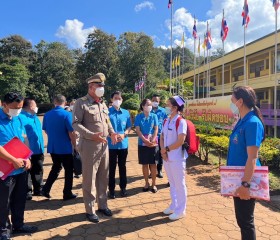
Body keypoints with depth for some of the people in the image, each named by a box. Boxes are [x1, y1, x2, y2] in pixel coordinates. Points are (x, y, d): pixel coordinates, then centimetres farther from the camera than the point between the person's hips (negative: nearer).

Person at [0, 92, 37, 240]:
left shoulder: (18, 119, 6)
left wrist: (27, 159, -2)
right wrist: (14, 160, -20)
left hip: (21, 168, 6)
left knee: (20, 199, 18)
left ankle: (18, 225, 36)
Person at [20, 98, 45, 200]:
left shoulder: (35, 117, 13)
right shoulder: (21, 117, -15)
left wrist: (41, 147, 18)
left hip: (38, 150, 8)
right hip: (28, 150, -8)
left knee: (38, 171, 16)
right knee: (27, 172, 4)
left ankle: (38, 189, 29)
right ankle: (27, 191, 17)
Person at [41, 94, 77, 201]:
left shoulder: (47, 115, 0)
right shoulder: (67, 114, -15)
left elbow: (46, 130, 11)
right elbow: (71, 133, -16)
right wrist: (75, 145, -4)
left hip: (52, 147, 5)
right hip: (65, 148, -5)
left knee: (56, 167, 23)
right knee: (68, 169, 10)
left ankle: (46, 189, 18)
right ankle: (67, 193, 16)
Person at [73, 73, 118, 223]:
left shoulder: (103, 104, 13)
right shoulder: (81, 103, -8)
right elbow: (76, 124, -13)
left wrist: (111, 132, 2)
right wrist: (92, 135, -24)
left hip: (104, 145, 7)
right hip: (89, 146, -7)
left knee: (103, 177, 15)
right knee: (89, 179, 4)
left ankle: (102, 205, 31)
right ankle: (90, 210, 19)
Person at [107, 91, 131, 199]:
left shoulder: (126, 113, 7)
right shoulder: (107, 112, -3)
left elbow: (129, 127, 9)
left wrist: (123, 134, -10)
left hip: (123, 144, 3)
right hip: (111, 144, -3)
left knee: (122, 166, 13)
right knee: (112, 167, 6)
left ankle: (123, 187, 26)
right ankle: (111, 189, 17)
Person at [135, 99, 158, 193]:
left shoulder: (154, 116, 4)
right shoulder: (138, 117, 1)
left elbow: (156, 129, -1)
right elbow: (138, 130, -5)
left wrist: (152, 140, -14)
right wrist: (145, 140, -16)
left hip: (153, 143, 0)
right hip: (142, 143, 0)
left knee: (153, 164, 4)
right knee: (144, 164, 7)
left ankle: (153, 184, 14)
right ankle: (146, 183, 20)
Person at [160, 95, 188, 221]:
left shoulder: (181, 121, -14)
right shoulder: (166, 121, 9)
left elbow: (180, 141, -20)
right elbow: (162, 137, 12)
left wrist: (166, 149, -10)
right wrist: (163, 151, -5)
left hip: (177, 158, -8)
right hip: (167, 158, 8)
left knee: (179, 184, 6)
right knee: (172, 183, 20)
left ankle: (181, 210, 20)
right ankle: (174, 205, 36)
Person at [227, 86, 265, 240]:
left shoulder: (252, 123, -20)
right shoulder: (242, 122, 9)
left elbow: (252, 157, -25)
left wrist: (245, 184, -27)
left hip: (245, 180, -9)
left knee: (245, 221, 6)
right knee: (241, 219, 21)